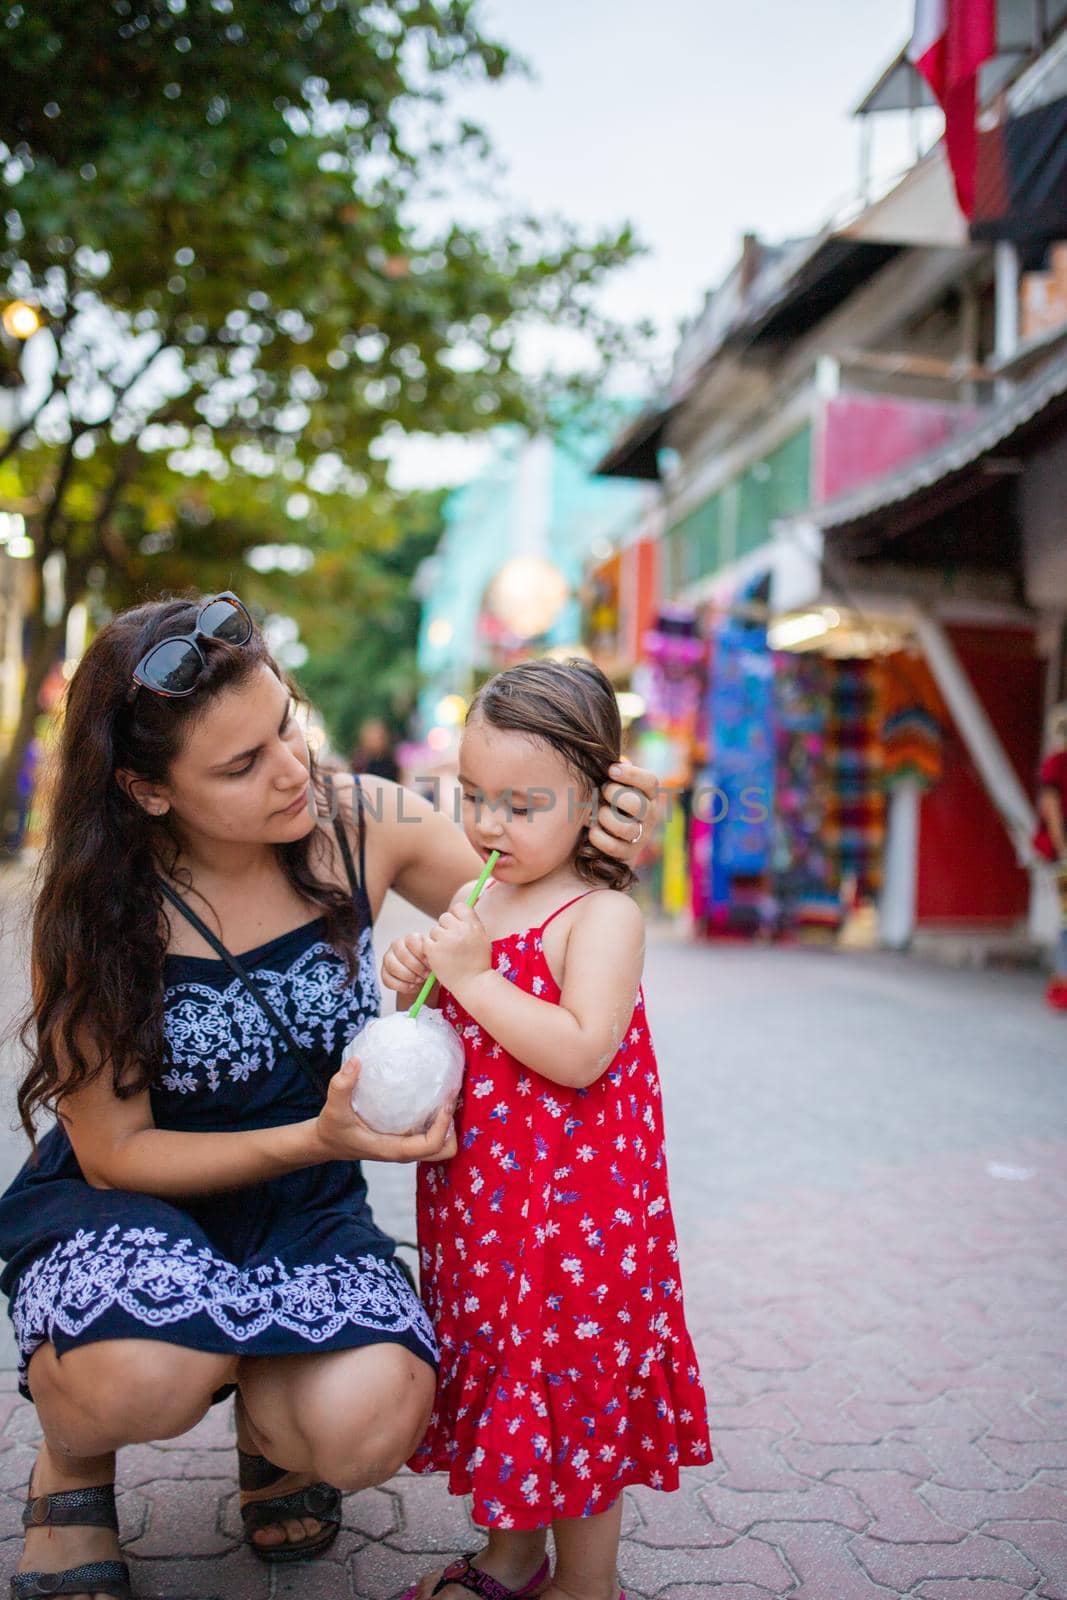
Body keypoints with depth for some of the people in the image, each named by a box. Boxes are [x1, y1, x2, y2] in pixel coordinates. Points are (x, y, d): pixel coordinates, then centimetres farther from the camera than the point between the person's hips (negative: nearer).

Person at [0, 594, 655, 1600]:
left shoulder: (362, 825, -13)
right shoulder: (94, 912, -18)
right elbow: (111, 1151, -13)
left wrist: (587, 848, -23)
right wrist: (316, 1139, -28)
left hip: (303, 1210, 2)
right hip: (122, 1201, -1)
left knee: (369, 1425, -27)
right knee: (143, 1375, -35)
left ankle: (267, 1418, 12)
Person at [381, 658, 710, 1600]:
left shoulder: (602, 915, -17)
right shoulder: (482, 896, 7)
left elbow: (581, 1054, -28)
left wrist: (471, 977, -27)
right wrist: (413, 982, -5)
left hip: (571, 1196, -8)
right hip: (479, 1185, 8)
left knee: (571, 1371, 4)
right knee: (496, 1362, 20)